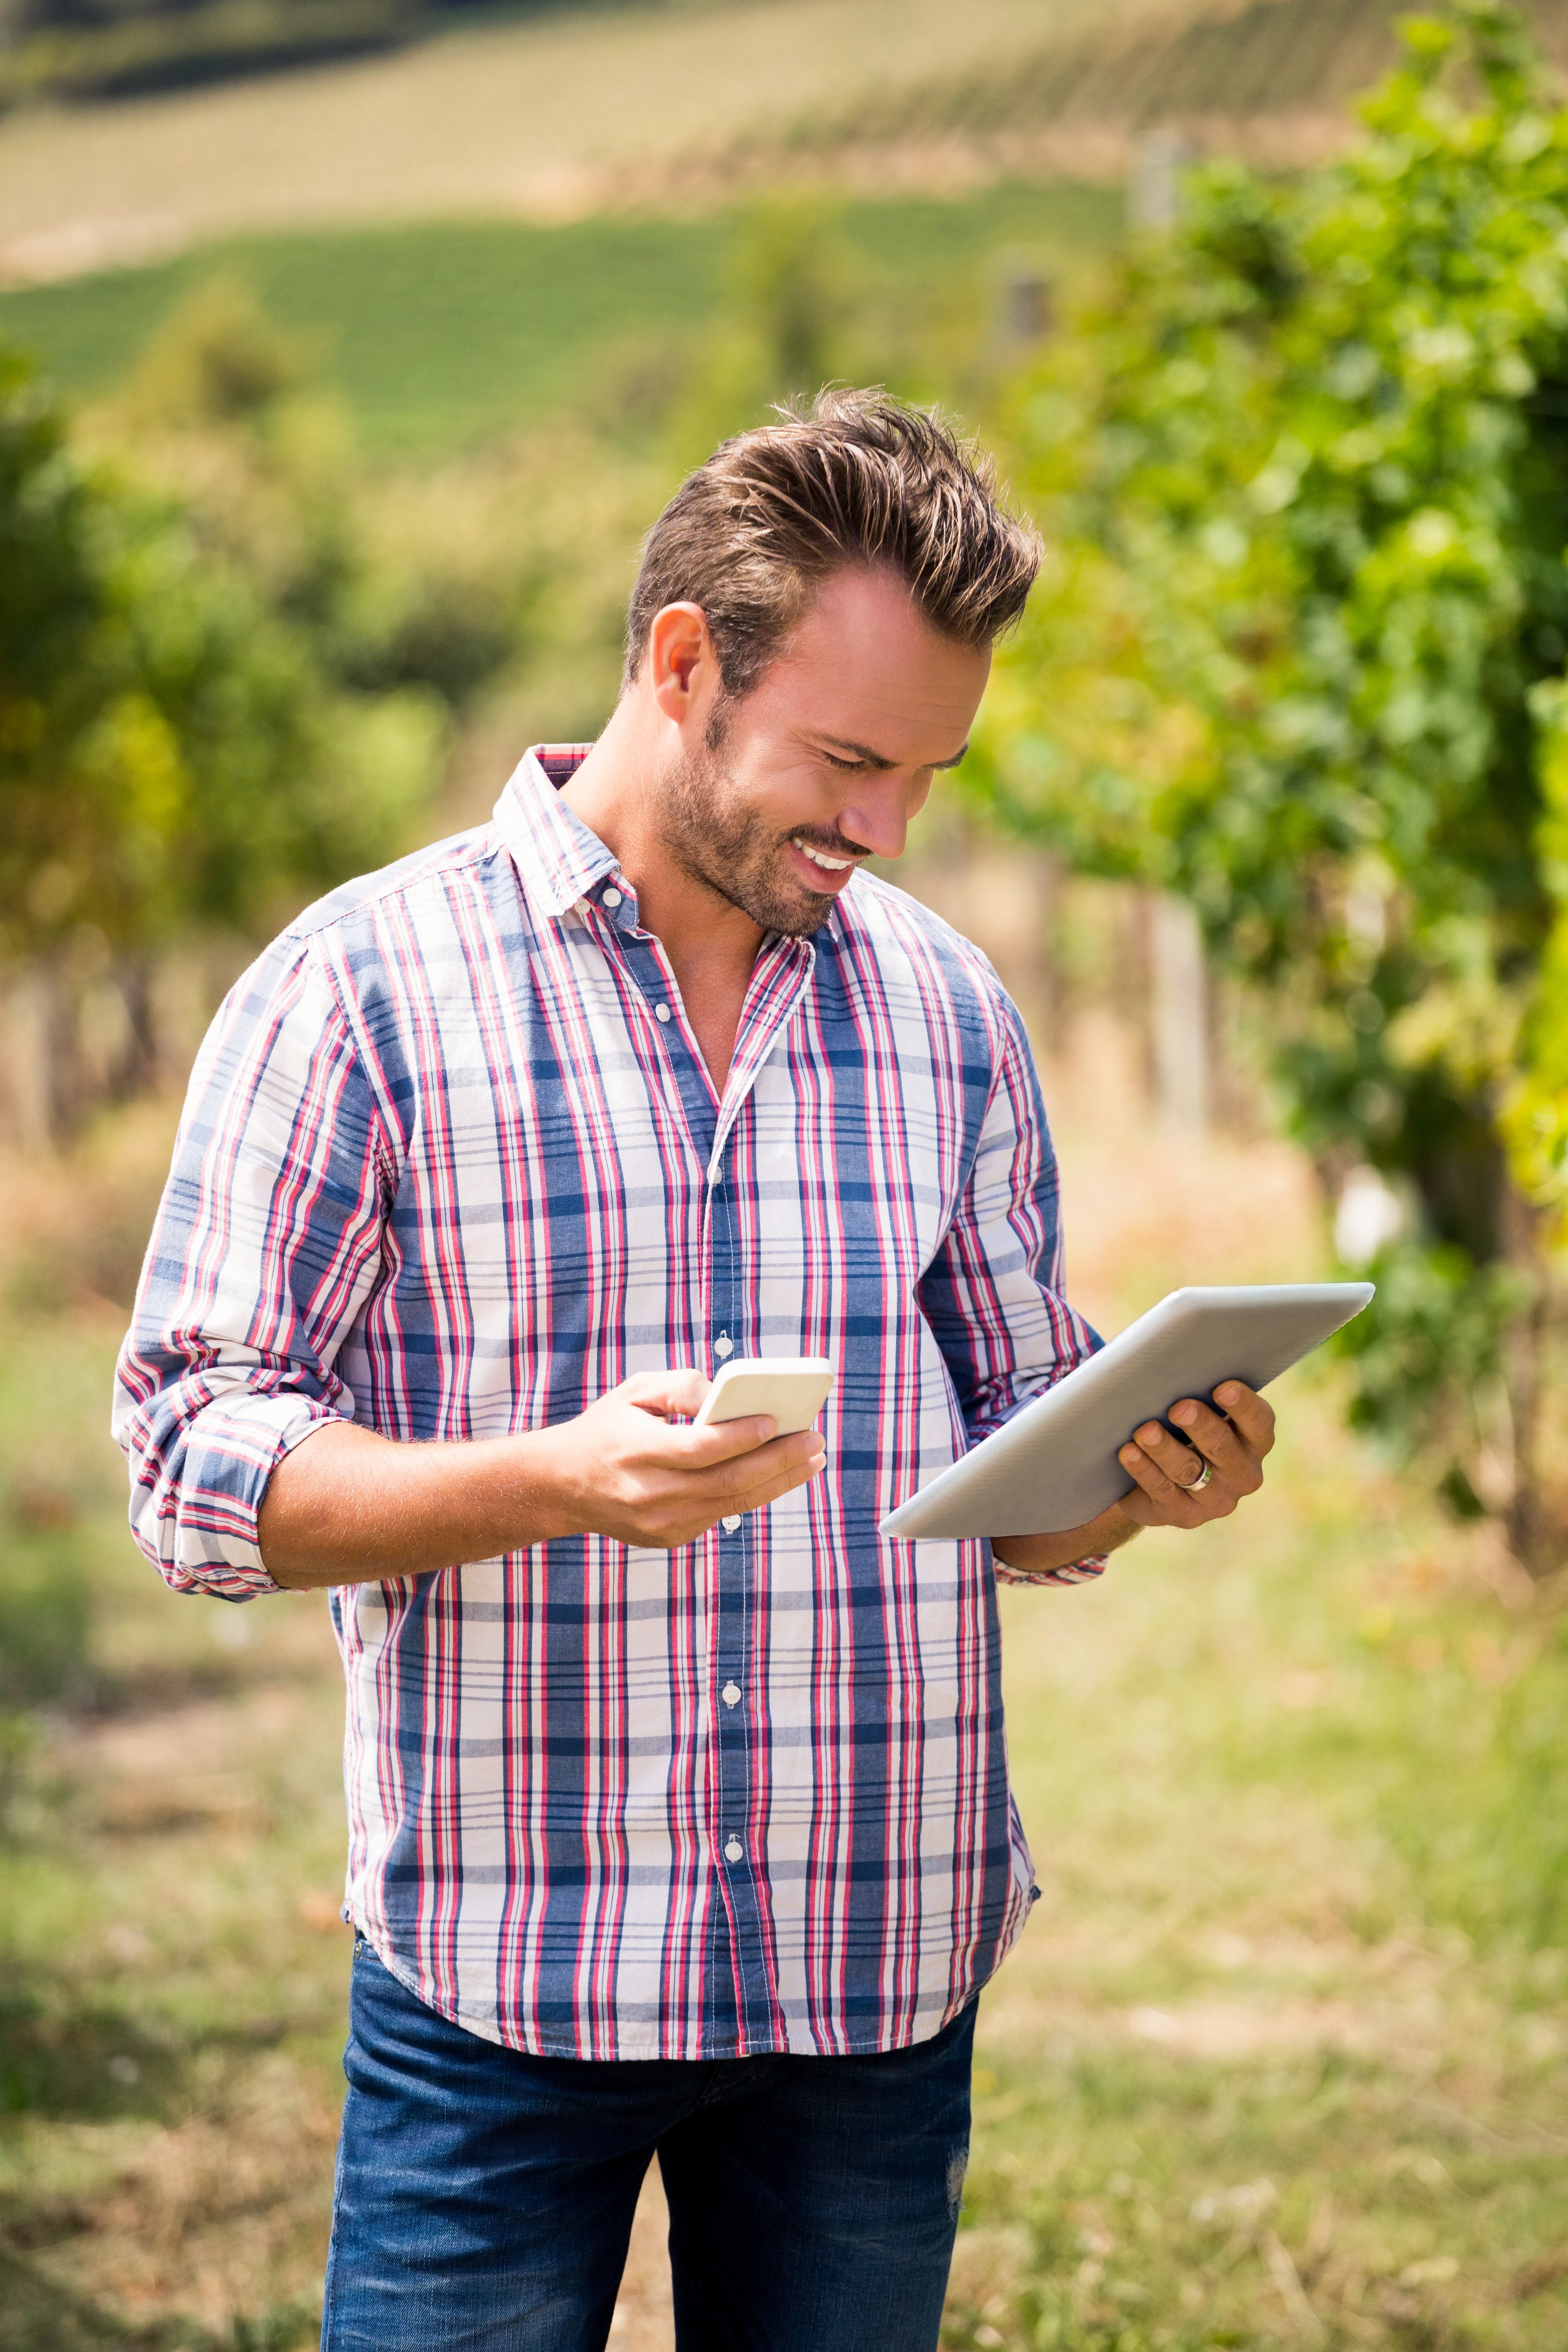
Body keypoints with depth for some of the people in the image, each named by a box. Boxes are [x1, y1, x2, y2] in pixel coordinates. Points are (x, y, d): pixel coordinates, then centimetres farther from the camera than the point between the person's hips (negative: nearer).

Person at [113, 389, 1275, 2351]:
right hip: (498, 1973, -4)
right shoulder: (360, 989, -4)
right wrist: (557, 1481, -23)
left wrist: (1143, 1478, -7)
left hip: (883, 1971, 4)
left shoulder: (943, 1008, 10)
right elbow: (192, 1461, -8)